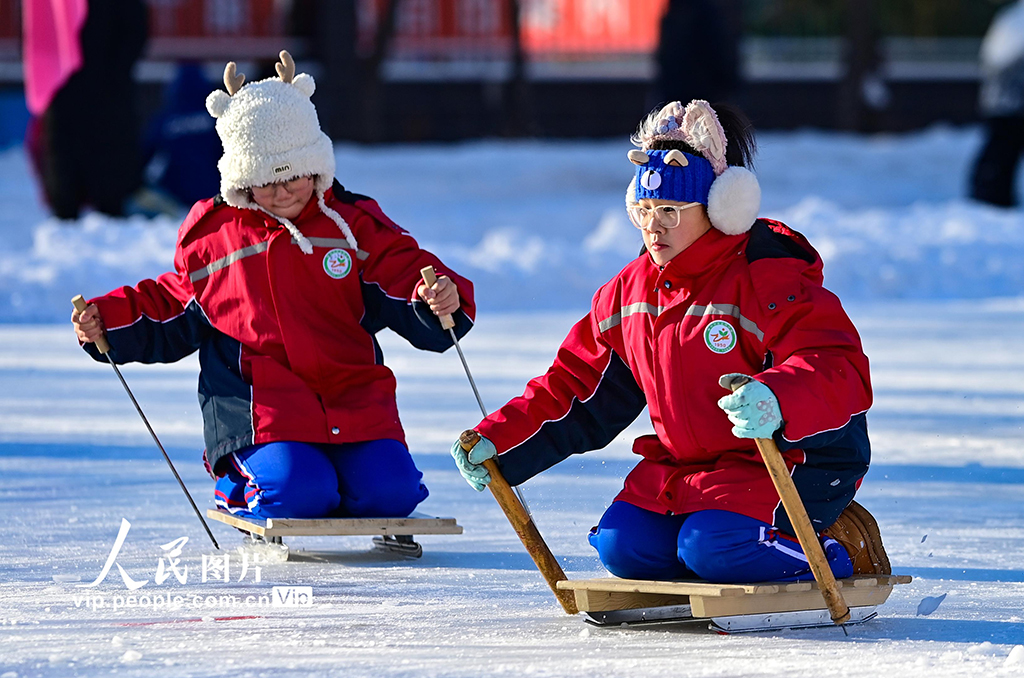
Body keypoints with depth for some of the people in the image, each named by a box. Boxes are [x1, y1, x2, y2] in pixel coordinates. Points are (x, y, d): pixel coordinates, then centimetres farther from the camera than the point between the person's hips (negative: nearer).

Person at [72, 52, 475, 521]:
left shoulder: (354, 225, 9)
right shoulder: (211, 235, 11)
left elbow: (407, 280, 3)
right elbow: (171, 313, 22)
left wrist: (440, 301, -20)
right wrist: (108, 323, 8)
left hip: (354, 402, 1)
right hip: (260, 407, -1)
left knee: (390, 490, -21)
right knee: (298, 491, -26)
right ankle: (240, 490, 10)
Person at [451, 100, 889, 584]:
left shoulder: (771, 283, -19)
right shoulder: (629, 292, 6)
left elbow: (841, 372, -32)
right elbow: (575, 390, 15)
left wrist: (777, 402, -53)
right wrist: (499, 442, 2)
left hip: (799, 456, -7)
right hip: (688, 466, 8)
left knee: (711, 548, -28)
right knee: (621, 546, -11)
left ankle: (841, 549, -4)